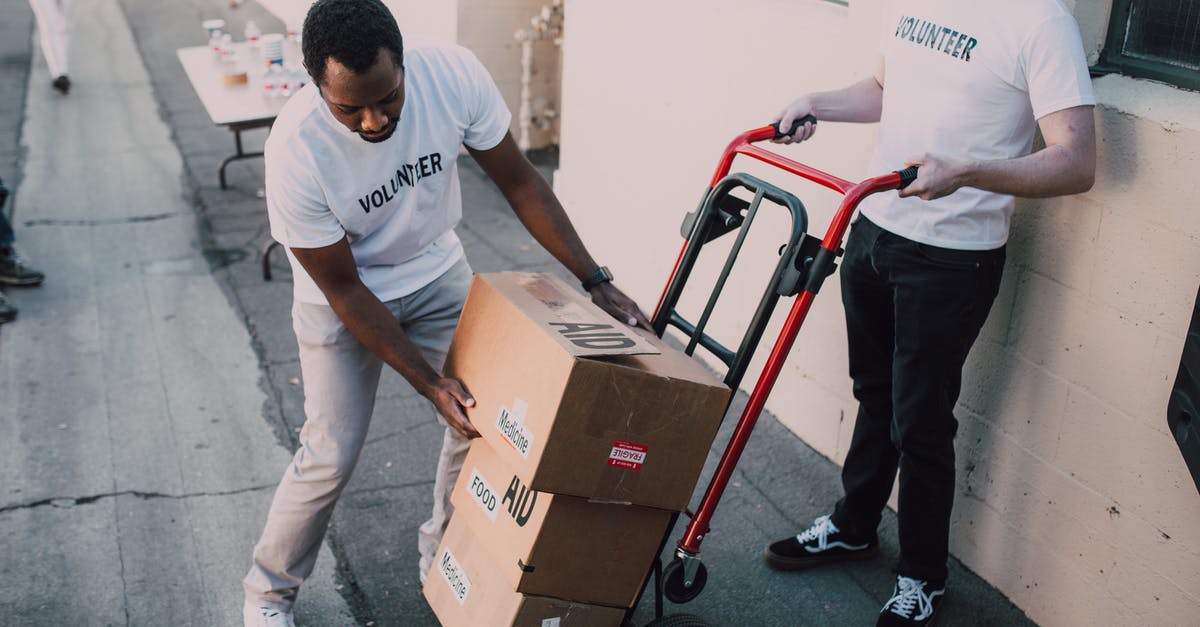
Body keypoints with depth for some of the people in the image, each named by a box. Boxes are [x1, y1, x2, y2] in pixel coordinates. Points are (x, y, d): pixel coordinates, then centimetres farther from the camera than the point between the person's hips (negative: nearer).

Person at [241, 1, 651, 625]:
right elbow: (343, 289, -23)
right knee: (331, 455, -5)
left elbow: (519, 182, -13)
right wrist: (428, 382, -24)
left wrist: (595, 280, -14)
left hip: (436, 272, 4)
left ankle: (441, 556, 28)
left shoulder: (454, 74, -28)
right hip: (343, 294, -3)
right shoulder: (295, 150, -34)